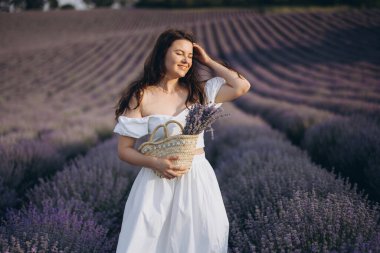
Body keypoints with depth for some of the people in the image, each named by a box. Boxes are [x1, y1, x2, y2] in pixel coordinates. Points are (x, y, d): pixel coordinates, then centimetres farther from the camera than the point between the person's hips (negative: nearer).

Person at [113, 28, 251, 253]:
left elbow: (242, 86, -3)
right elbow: (124, 150, -3)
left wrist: (208, 61, 3)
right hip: (157, 183, -2)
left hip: (198, 181, 3)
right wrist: (156, 163, -19)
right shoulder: (141, 97, -3)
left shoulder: (198, 91, 7)